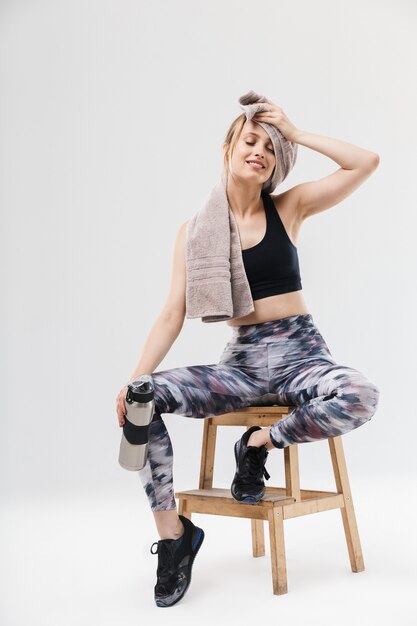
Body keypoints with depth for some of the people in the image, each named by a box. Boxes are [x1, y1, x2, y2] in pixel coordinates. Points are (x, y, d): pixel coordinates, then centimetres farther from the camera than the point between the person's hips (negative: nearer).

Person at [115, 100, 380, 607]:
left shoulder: (288, 207, 4)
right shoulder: (195, 231, 4)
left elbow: (367, 162, -3)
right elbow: (173, 314, -3)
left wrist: (297, 134, -2)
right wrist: (136, 378, -15)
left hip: (299, 354, -1)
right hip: (241, 362, 1)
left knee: (360, 396, -34)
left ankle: (260, 442, -7)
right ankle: (172, 532, -6)